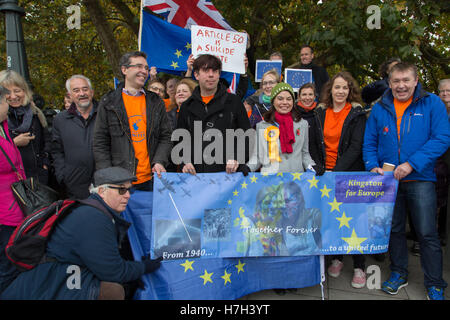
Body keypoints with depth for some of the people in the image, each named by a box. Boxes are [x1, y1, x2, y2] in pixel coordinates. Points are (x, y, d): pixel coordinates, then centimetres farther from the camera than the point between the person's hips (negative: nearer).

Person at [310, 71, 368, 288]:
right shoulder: (320, 113, 8)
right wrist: (320, 169, -3)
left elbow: (356, 146, -9)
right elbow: (314, 144, 9)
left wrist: (337, 170, -18)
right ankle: (336, 259, 23)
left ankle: (359, 267, 11)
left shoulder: (357, 114, -1)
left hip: (350, 173, -3)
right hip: (325, 173, 3)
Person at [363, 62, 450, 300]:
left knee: (427, 233, 1)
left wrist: (412, 164, -18)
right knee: (394, 229, 13)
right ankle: (398, 273, 31)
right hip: (388, 179, 3)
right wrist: (372, 165, -8)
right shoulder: (379, 109, 7)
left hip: (420, 179, -3)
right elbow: (369, 142, 10)